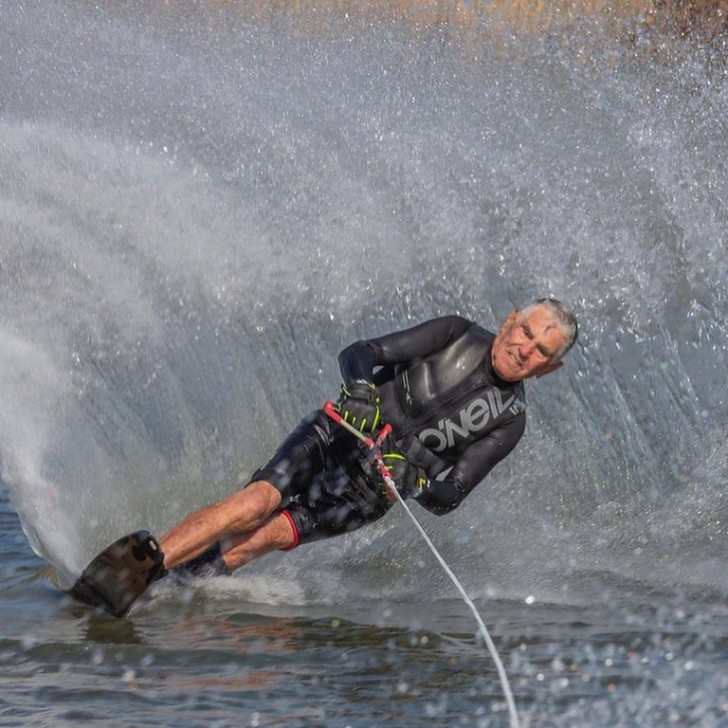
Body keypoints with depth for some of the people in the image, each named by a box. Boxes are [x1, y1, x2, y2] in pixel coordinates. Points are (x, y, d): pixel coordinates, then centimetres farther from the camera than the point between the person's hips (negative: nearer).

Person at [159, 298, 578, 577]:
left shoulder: (509, 421, -3)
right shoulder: (458, 335, -4)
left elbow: (450, 497, -8)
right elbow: (360, 353, -8)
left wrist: (418, 483, -31)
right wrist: (361, 390, -30)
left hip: (370, 487, 1)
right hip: (335, 438, -1)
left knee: (271, 534, -20)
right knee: (261, 499, -24)